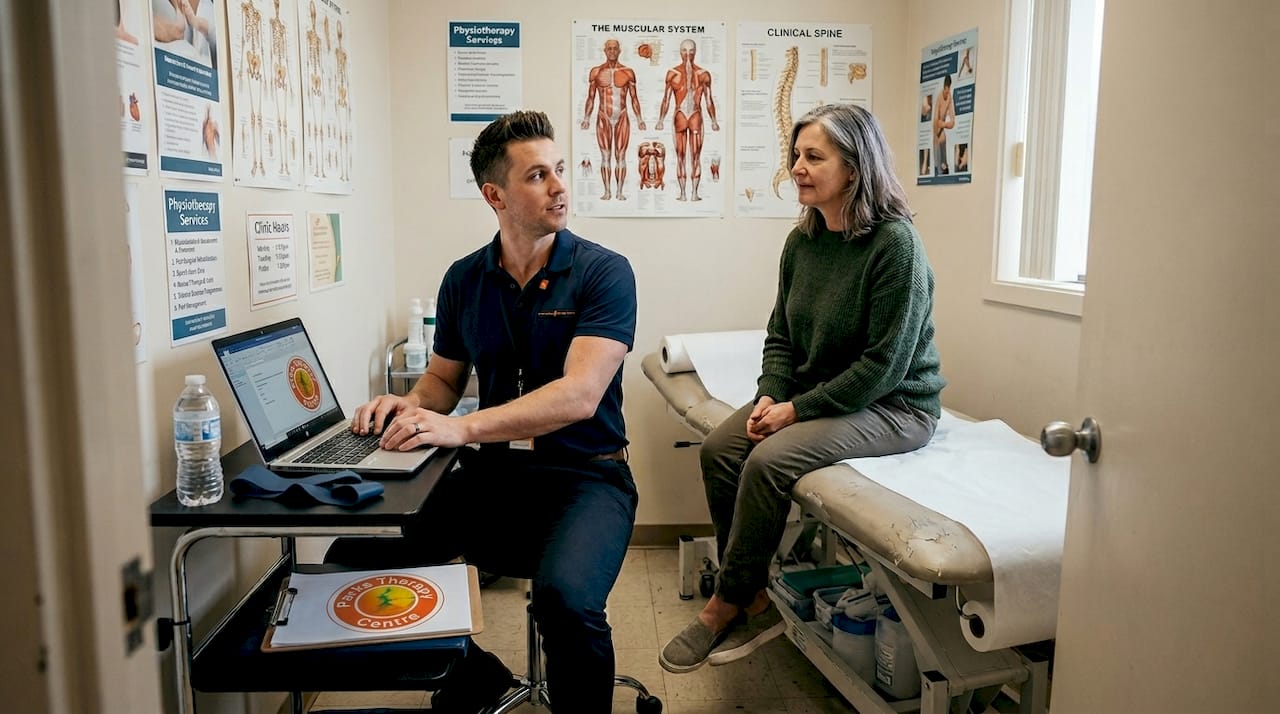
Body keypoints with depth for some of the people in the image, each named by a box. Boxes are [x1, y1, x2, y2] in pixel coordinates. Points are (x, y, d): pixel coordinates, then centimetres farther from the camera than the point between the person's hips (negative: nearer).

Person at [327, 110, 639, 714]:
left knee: (565, 597, -34)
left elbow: (579, 395, -19)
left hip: (585, 473, -4)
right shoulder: (464, 280, 7)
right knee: (356, 556, -10)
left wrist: (462, 427, -28)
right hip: (490, 472, 5)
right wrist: (412, 405, -4)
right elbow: (444, 377, 19)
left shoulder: (603, 272, -8)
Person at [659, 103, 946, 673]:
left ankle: (726, 607, -7)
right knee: (718, 450, -13)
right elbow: (781, 334, 10)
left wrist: (798, 409, -20)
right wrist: (769, 396, -8)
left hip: (892, 406, -7)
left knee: (768, 462, -27)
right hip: (814, 393, 8)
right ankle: (755, 602, -4)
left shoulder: (895, 243, -19)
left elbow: (884, 366, -22)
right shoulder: (802, 241, 4)